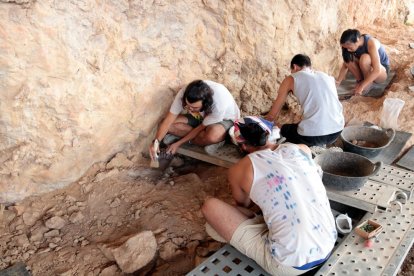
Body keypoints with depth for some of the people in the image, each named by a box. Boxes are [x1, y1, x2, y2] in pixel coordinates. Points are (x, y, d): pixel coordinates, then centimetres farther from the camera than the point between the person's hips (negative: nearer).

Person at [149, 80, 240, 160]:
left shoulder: (219, 103, -40)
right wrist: (156, 141, -37)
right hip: (200, 117, 4)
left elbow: (200, 128, -27)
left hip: (224, 119, -4)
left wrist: (178, 143, -24)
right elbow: (168, 120, -23)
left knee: (212, 135, -41)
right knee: (169, 125, -18)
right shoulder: (184, 94, -29)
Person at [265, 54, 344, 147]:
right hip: (337, 131, 6)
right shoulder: (328, 77, 20)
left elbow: (272, 115, 11)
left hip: (314, 135, -5)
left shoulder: (290, 79, 8)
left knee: (284, 130, 26)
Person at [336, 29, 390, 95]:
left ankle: (368, 84, -15)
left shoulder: (371, 43, -31)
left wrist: (361, 86, -39)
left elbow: (377, 70, -36)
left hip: (382, 72, -5)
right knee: (348, 59, -21)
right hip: (366, 71, 5)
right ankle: (360, 80, -6)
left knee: (365, 58, -35)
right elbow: (345, 65, -7)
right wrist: (338, 82, -19)